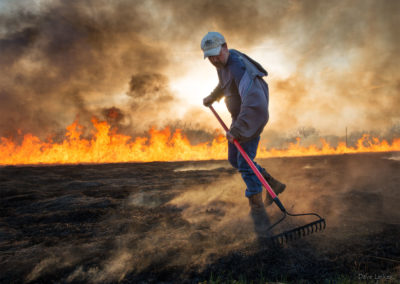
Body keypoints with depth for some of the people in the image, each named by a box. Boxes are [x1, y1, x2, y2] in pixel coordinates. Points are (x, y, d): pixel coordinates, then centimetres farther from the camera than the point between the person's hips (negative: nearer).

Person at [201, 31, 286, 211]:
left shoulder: (238, 67, -31)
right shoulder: (223, 63, 0)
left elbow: (253, 101, -42)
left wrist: (237, 130, -41)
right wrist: (211, 98, 36)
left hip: (252, 118, -10)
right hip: (238, 117, 10)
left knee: (244, 160, -8)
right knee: (234, 159, 13)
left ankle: (256, 202, 11)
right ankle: (272, 184, 23)